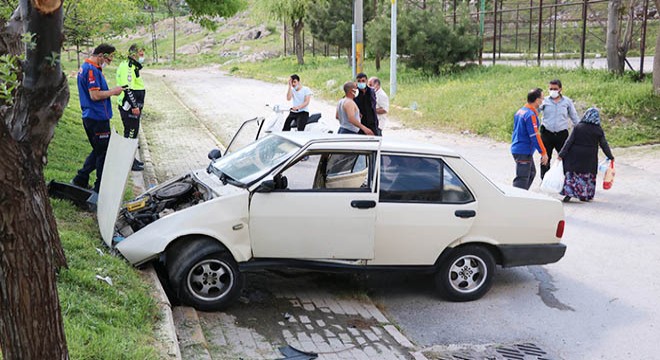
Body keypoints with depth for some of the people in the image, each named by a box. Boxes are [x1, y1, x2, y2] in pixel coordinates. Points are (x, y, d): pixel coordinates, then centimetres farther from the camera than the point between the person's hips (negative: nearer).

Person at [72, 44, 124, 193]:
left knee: (98, 151, 21)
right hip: (98, 118, -10)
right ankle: (101, 189, 7)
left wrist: (111, 91, 11)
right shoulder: (92, 70, -18)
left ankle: (80, 180, 24)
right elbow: (95, 95, -24)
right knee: (103, 153, 0)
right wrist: (113, 91, -11)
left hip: (89, 117, 10)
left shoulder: (84, 67, 15)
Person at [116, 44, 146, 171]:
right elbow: (127, 88, -25)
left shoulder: (133, 66, 16)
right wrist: (134, 106, -26)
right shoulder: (127, 67, -17)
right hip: (129, 107, -10)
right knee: (130, 133, -4)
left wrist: (137, 105, 25)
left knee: (132, 132, 17)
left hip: (132, 106, 10)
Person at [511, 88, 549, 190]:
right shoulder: (531, 115, -18)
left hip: (516, 148, 10)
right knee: (522, 179, -7)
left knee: (531, 173, 22)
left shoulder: (520, 111, 11)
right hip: (524, 152, -10)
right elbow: (534, 136, -21)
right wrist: (543, 152, -17)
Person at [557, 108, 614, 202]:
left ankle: (568, 193, -4)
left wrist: (561, 154, -4)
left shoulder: (578, 127, -6)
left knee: (571, 174, 7)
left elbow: (569, 142, -8)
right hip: (589, 159, 1)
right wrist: (610, 157, 14)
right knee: (587, 176, 13)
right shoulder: (599, 130, -4)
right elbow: (604, 145, 1)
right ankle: (584, 195, 17)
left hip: (575, 157, 0)